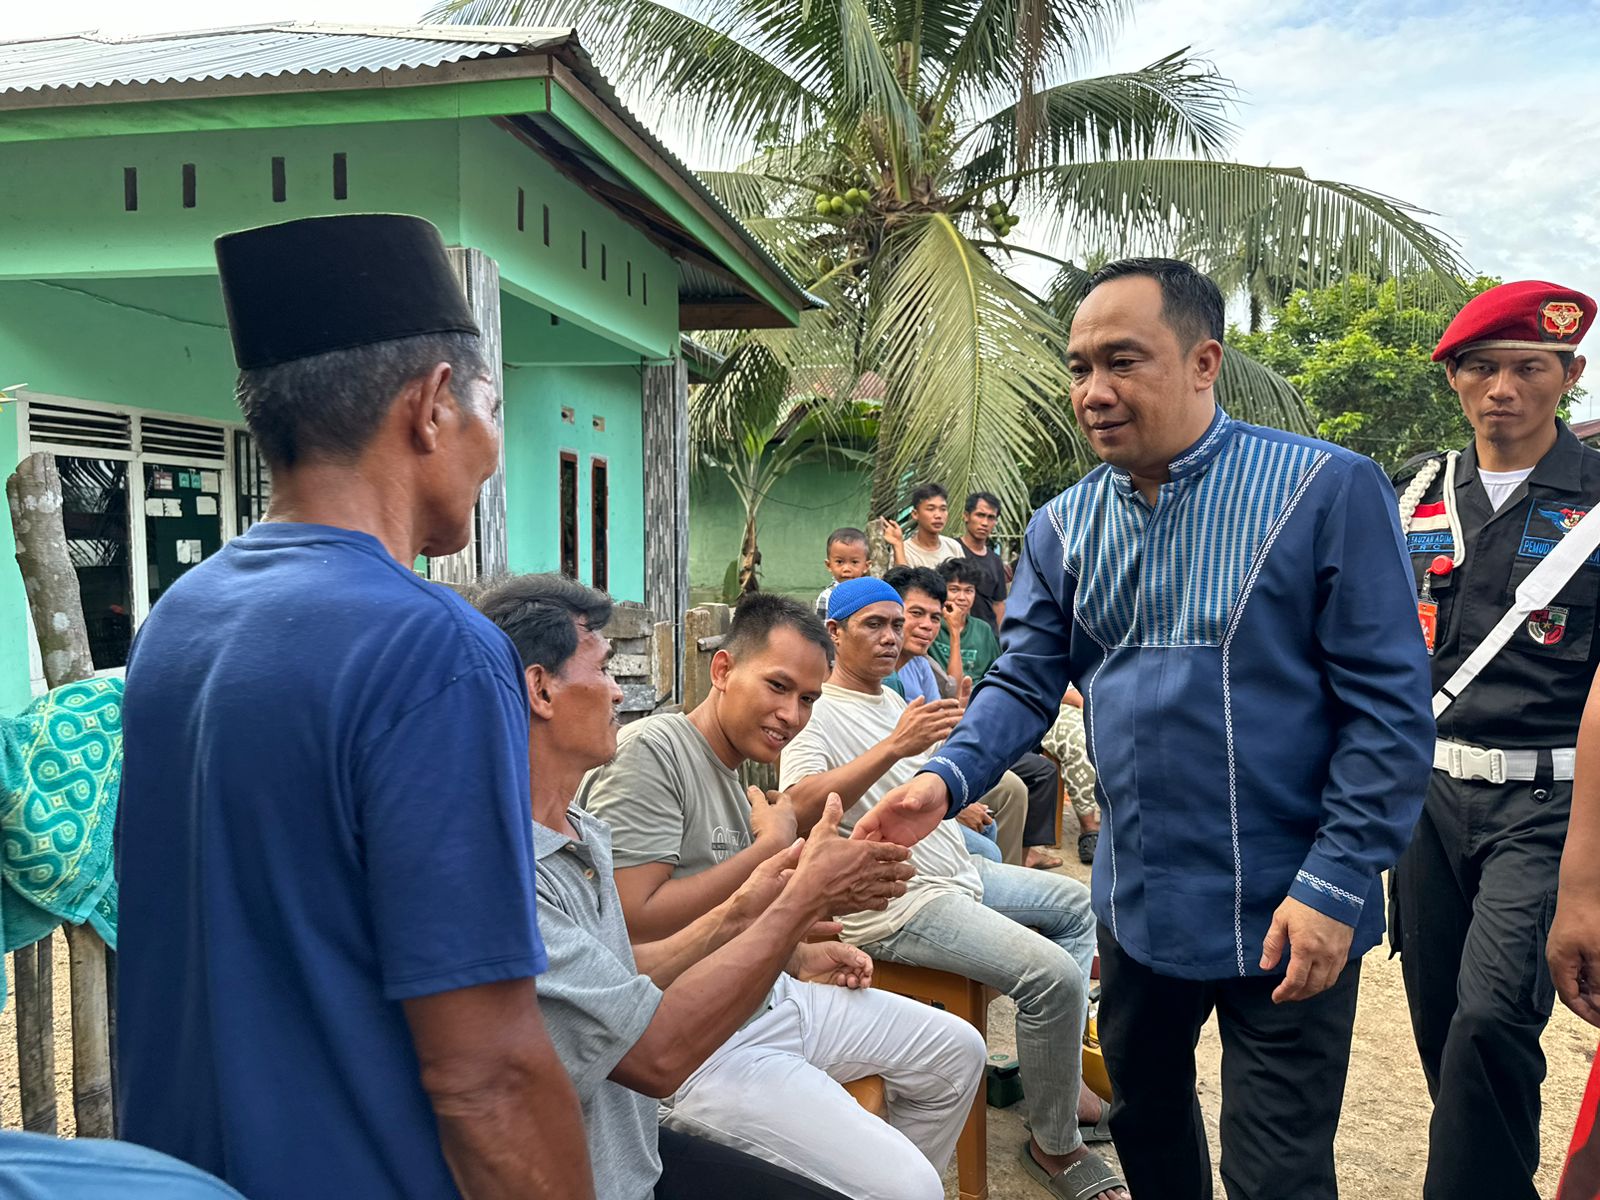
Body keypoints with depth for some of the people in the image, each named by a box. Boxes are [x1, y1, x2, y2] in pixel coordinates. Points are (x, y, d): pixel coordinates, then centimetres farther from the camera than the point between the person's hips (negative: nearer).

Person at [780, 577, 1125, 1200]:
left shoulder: (893, 701, 16)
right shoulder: (817, 715, -13)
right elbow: (799, 808, -33)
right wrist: (894, 745, -38)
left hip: (955, 869, 11)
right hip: (897, 900, -10)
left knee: (1079, 904, 20)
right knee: (1053, 975, -22)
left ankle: (1061, 1073, 19)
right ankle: (1055, 1147, -1)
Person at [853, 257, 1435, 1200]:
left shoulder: (1328, 490, -13)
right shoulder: (1065, 525, 2)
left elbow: (1389, 707, -13)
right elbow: (1026, 681, 2)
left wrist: (1335, 884, -17)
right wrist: (945, 779, -16)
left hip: (1283, 913, -5)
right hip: (1137, 900, 5)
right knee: (1143, 1117, 25)